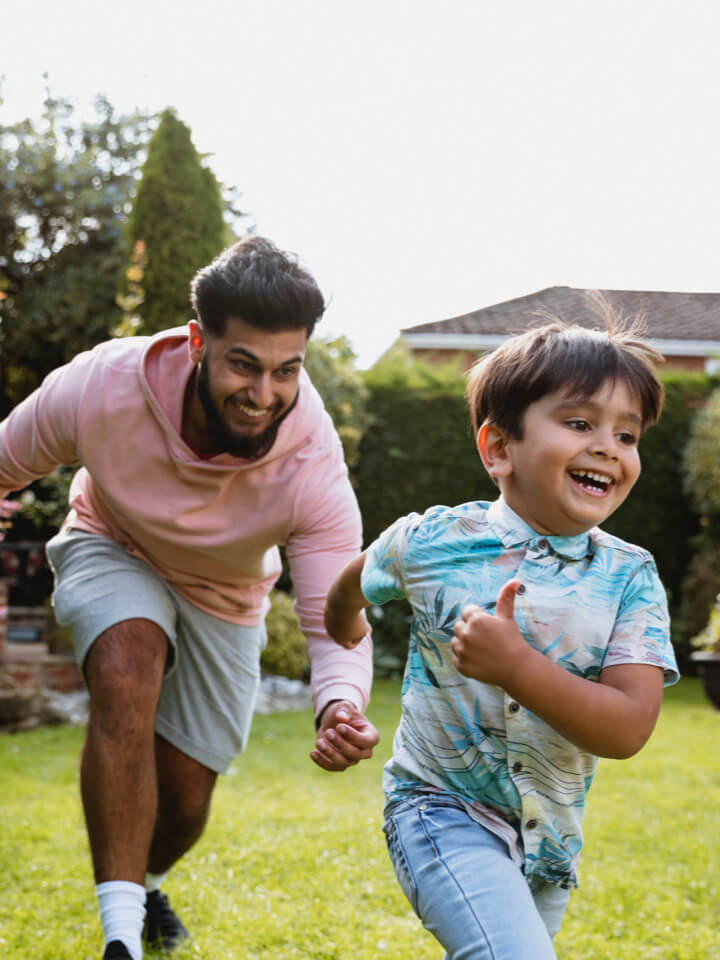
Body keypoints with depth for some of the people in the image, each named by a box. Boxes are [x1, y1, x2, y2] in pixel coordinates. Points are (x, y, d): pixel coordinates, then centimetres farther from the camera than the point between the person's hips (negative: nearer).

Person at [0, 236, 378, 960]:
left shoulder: (312, 468, -35)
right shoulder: (102, 387, -35)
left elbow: (336, 623, -34)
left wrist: (341, 707, -56)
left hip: (224, 597, 1)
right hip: (112, 553, -1)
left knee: (185, 805, 7)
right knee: (129, 672, -35)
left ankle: (143, 881, 46)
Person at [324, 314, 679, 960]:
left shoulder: (629, 579, -9)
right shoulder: (429, 541, -10)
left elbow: (628, 729, -18)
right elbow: (355, 583, 14)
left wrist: (515, 665, -29)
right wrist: (344, 630, 34)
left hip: (549, 835, 3)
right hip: (443, 810, -3)